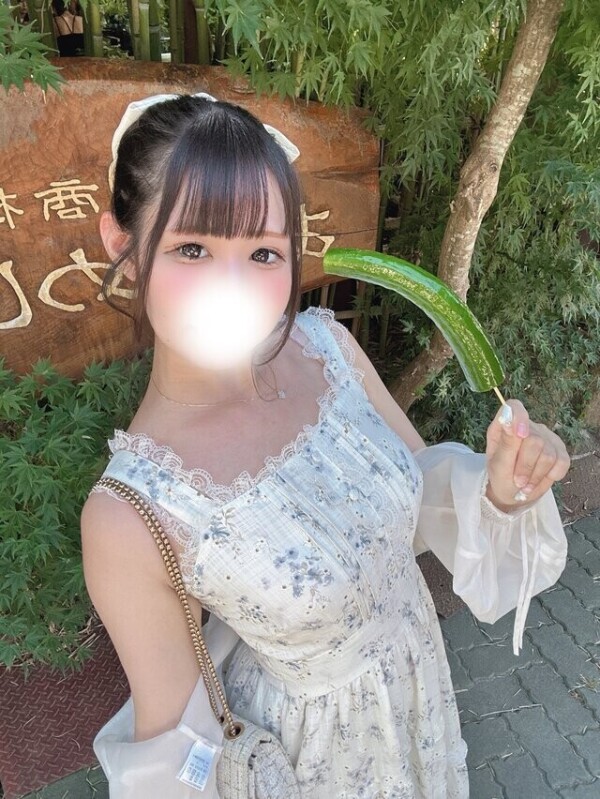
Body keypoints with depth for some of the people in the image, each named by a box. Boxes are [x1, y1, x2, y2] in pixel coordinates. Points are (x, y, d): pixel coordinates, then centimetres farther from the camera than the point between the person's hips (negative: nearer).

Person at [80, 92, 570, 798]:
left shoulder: (326, 343, -21)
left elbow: (422, 476, -7)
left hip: (421, 673, 4)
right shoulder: (130, 517, -33)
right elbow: (172, 728, -18)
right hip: (316, 743, -4)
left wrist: (497, 489, -25)